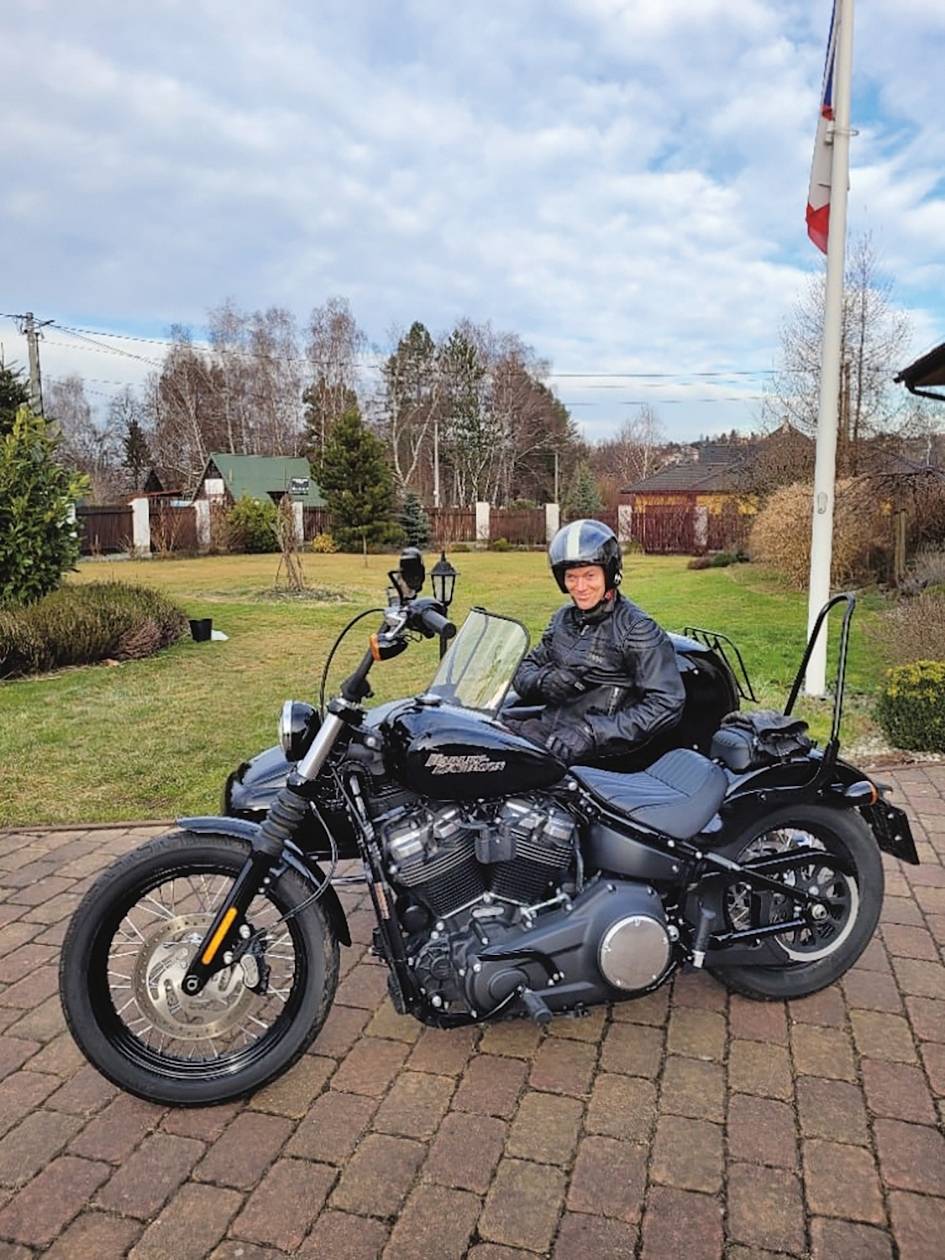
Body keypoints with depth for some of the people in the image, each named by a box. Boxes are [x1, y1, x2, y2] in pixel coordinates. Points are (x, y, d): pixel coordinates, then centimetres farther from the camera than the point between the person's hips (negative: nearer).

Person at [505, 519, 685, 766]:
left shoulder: (636, 628, -8)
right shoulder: (564, 618, 13)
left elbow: (666, 704, -15)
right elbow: (524, 670, 18)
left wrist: (592, 735, -22)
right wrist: (544, 681, -8)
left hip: (598, 754, -7)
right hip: (548, 727, 7)